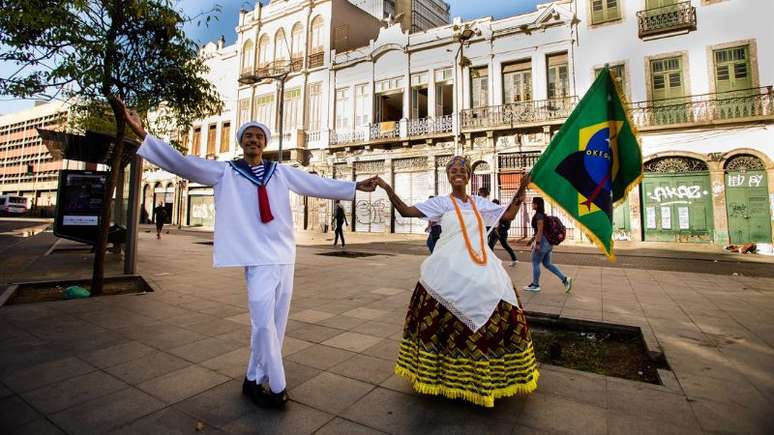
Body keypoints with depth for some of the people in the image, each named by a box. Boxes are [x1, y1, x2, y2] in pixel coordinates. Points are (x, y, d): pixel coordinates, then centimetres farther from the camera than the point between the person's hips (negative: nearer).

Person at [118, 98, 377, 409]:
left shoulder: (282, 173, 10)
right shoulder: (225, 172, 5)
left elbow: (318, 184, 11)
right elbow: (182, 164, -1)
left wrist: (354, 186, 11)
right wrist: (142, 134, -10)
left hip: (285, 256, 4)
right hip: (258, 258, -3)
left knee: (276, 324, 10)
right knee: (264, 324, -11)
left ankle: (255, 380, 28)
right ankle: (277, 387, 8)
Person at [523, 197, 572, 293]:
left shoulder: (538, 216, -15)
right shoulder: (542, 215, 15)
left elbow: (540, 230, -20)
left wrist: (537, 243, -20)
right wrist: (533, 238, 24)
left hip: (542, 241, -10)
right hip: (547, 242, 10)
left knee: (535, 263, 2)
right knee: (547, 264, 15)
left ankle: (535, 285, 11)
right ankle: (565, 279, 10)